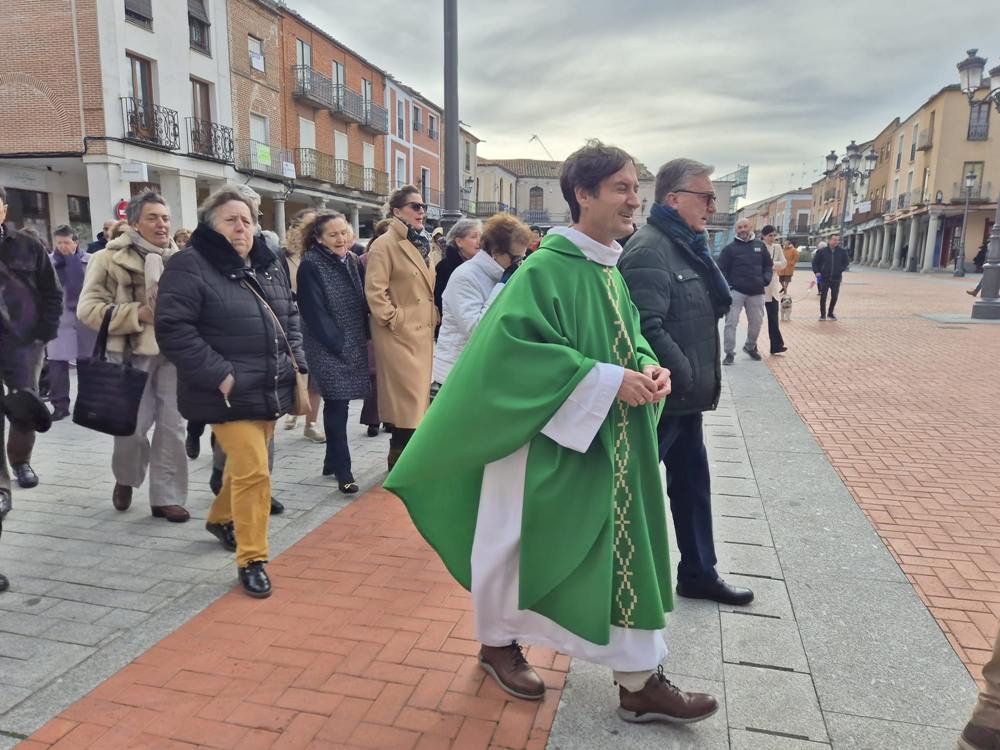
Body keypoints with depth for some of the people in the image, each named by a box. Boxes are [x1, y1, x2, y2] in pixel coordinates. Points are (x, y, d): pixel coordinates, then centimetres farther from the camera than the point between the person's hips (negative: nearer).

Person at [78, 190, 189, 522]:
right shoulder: (110, 258, -3)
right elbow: (88, 308, -8)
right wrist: (138, 314, -16)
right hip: (132, 354, -3)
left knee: (173, 427, 3)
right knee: (132, 426, 0)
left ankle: (167, 497, 15)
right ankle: (125, 478, 32)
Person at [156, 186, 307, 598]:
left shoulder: (269, 265, 11)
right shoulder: (190, 266, -12)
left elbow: (290, 316, 21)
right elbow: (172, 329, -18)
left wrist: (296, 358, 7)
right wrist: (219, 375, -22)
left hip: (270, 389, 7)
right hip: (231, 393, -7)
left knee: (244, 463, 21)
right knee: (253, 471, -11)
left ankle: (220, 519, 47)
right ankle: (251, 559, 5)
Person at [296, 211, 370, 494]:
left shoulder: (353, 261, 9)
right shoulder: (311, 265, -10)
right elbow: (314, 312, -14)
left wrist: (363, 339, 3)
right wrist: (339, 343, -14)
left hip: (354, 346, 6)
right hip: (328, 348, -6)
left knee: (338, 403, 13)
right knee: (337, 404, -7)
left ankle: (332, 461, 25)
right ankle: (342, 470, -1)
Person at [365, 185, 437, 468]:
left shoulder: (422, 244, 17)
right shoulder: (384, 245, -9)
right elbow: (374, 291, -16)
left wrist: (433, 317, 14)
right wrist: (394, 320, -17)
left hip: (423, 332, 8)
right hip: (400, 335, -8)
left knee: (419, 396, 13)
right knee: (407, 398, -6)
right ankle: (400, 463, 5)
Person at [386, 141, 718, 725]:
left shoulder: (611, 271, 9)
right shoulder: (547, 269, -17)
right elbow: (512, 345, -24)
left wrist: (649, 368, -5)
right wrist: (608, 380, -25)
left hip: (611, 447, 8)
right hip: (552, 445, -8)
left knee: (626, 556, 12)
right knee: (523, 550, 11)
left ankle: (640, 683, 28)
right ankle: (498, 642, 37)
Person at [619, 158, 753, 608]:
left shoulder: (685, 246, 12)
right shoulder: (649, 249, -19)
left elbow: (713, 306, 15)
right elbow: (647, 329, -28)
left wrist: (701, 380, 6)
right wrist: (685, 378, -18)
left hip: (684, 397, 10)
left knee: (692, 484, 19)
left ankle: (698, 573, 34)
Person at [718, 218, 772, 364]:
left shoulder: (760, 245, 10)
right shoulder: (730, 248, -2)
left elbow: (768, 265, 18)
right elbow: (722, 269, -4)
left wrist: (766, 278, 1)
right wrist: (727, 285, -16)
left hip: (756, 292, 4)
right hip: (736, 291, -4)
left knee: (756, 322, 12)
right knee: (731, 322, -8)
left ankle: (750, 347, 34)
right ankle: (729, 352, 0)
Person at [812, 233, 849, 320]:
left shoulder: (842, 251, 0)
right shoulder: (822, 251, -4)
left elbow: (846, 262, 12)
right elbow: (815, 262, 5)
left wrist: (841, 269, -2)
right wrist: (816, 272, -5)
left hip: (836, 278, 1)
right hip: (824, 278, -1)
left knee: (834, 297, 5)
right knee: (823, 297, 0)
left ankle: (830, 313, 23)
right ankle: (823, 315, 12)